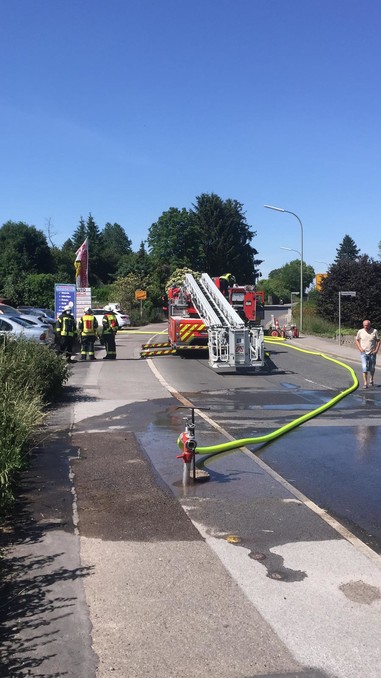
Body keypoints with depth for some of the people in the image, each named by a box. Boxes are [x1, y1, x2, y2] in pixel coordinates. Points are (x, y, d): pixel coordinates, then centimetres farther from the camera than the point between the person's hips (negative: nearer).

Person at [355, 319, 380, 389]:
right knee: (364, 368, -12)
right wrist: (360, 348, -5)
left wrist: (376, 350, -10)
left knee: (372, 369, 14)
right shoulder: (360, 332, -3)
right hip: (364, 353, -1)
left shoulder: (374, 331, -6)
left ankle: (371, 381, 36)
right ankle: (365, 383, -14)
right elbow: (357, 340, 9)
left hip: (372, 353, 1)